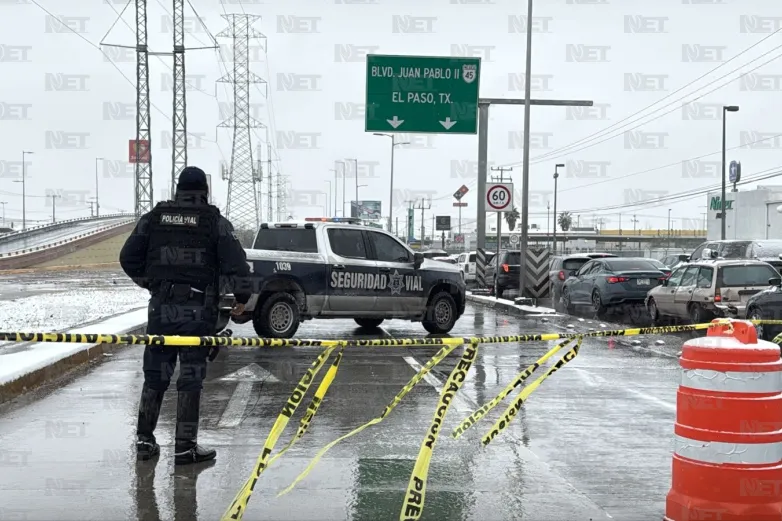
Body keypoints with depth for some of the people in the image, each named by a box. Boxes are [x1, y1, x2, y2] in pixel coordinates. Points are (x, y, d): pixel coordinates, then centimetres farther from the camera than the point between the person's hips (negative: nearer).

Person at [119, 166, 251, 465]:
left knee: (155, 373, 14)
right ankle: (185, 446, 6)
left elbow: (128, 258, 7)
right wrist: (241, 298, 5)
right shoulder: (216, 222, -3)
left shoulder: (153, 218, 6)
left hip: (161, 306, 3)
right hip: (199, 309, -3)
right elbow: (236, 264, -10)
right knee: (191, 376, 3)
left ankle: (144, 439, 21)